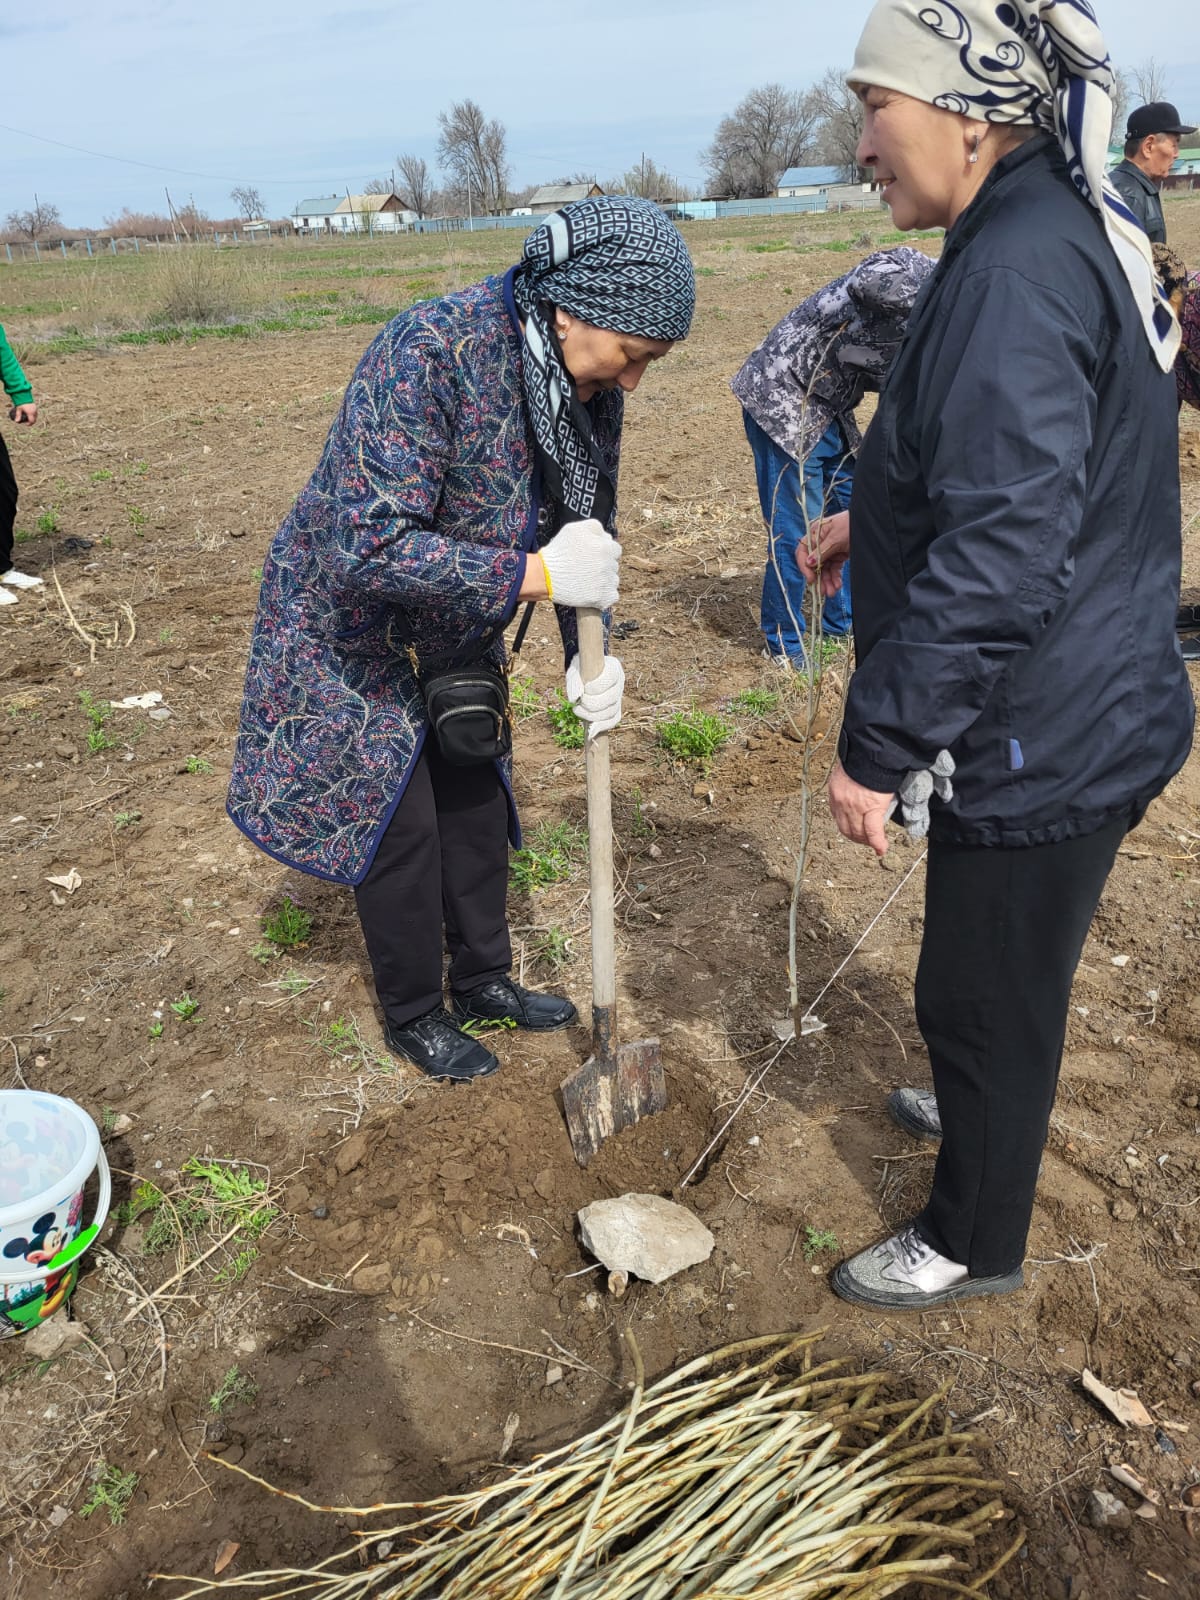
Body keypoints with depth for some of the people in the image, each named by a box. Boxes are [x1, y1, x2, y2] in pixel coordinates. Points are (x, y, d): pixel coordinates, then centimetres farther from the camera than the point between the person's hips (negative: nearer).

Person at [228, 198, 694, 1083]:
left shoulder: (592, 386, -9)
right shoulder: (431, 353, -33)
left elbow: (588, 529, 2)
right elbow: (370, 547, -38)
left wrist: (588, 655, -12)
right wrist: (532, 574, -40)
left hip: (454, 632, 7)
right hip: (350, 623, -7)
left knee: (478, 799, 14)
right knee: (398, 824, 2)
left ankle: (485, 980, 35)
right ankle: (413, 1014, 24)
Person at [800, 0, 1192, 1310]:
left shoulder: (1018, 271, -24)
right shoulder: (1073, 231, 10)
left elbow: (1000, 558, -31)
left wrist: (877, 744, -24)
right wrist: (872, 524, 19)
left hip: (1038, 744, -10)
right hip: (1073, 716, 10)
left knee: (984, 992, 9)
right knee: (999, 969, 29)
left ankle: (972, 1241, 32)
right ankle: (983, 1104, 55)